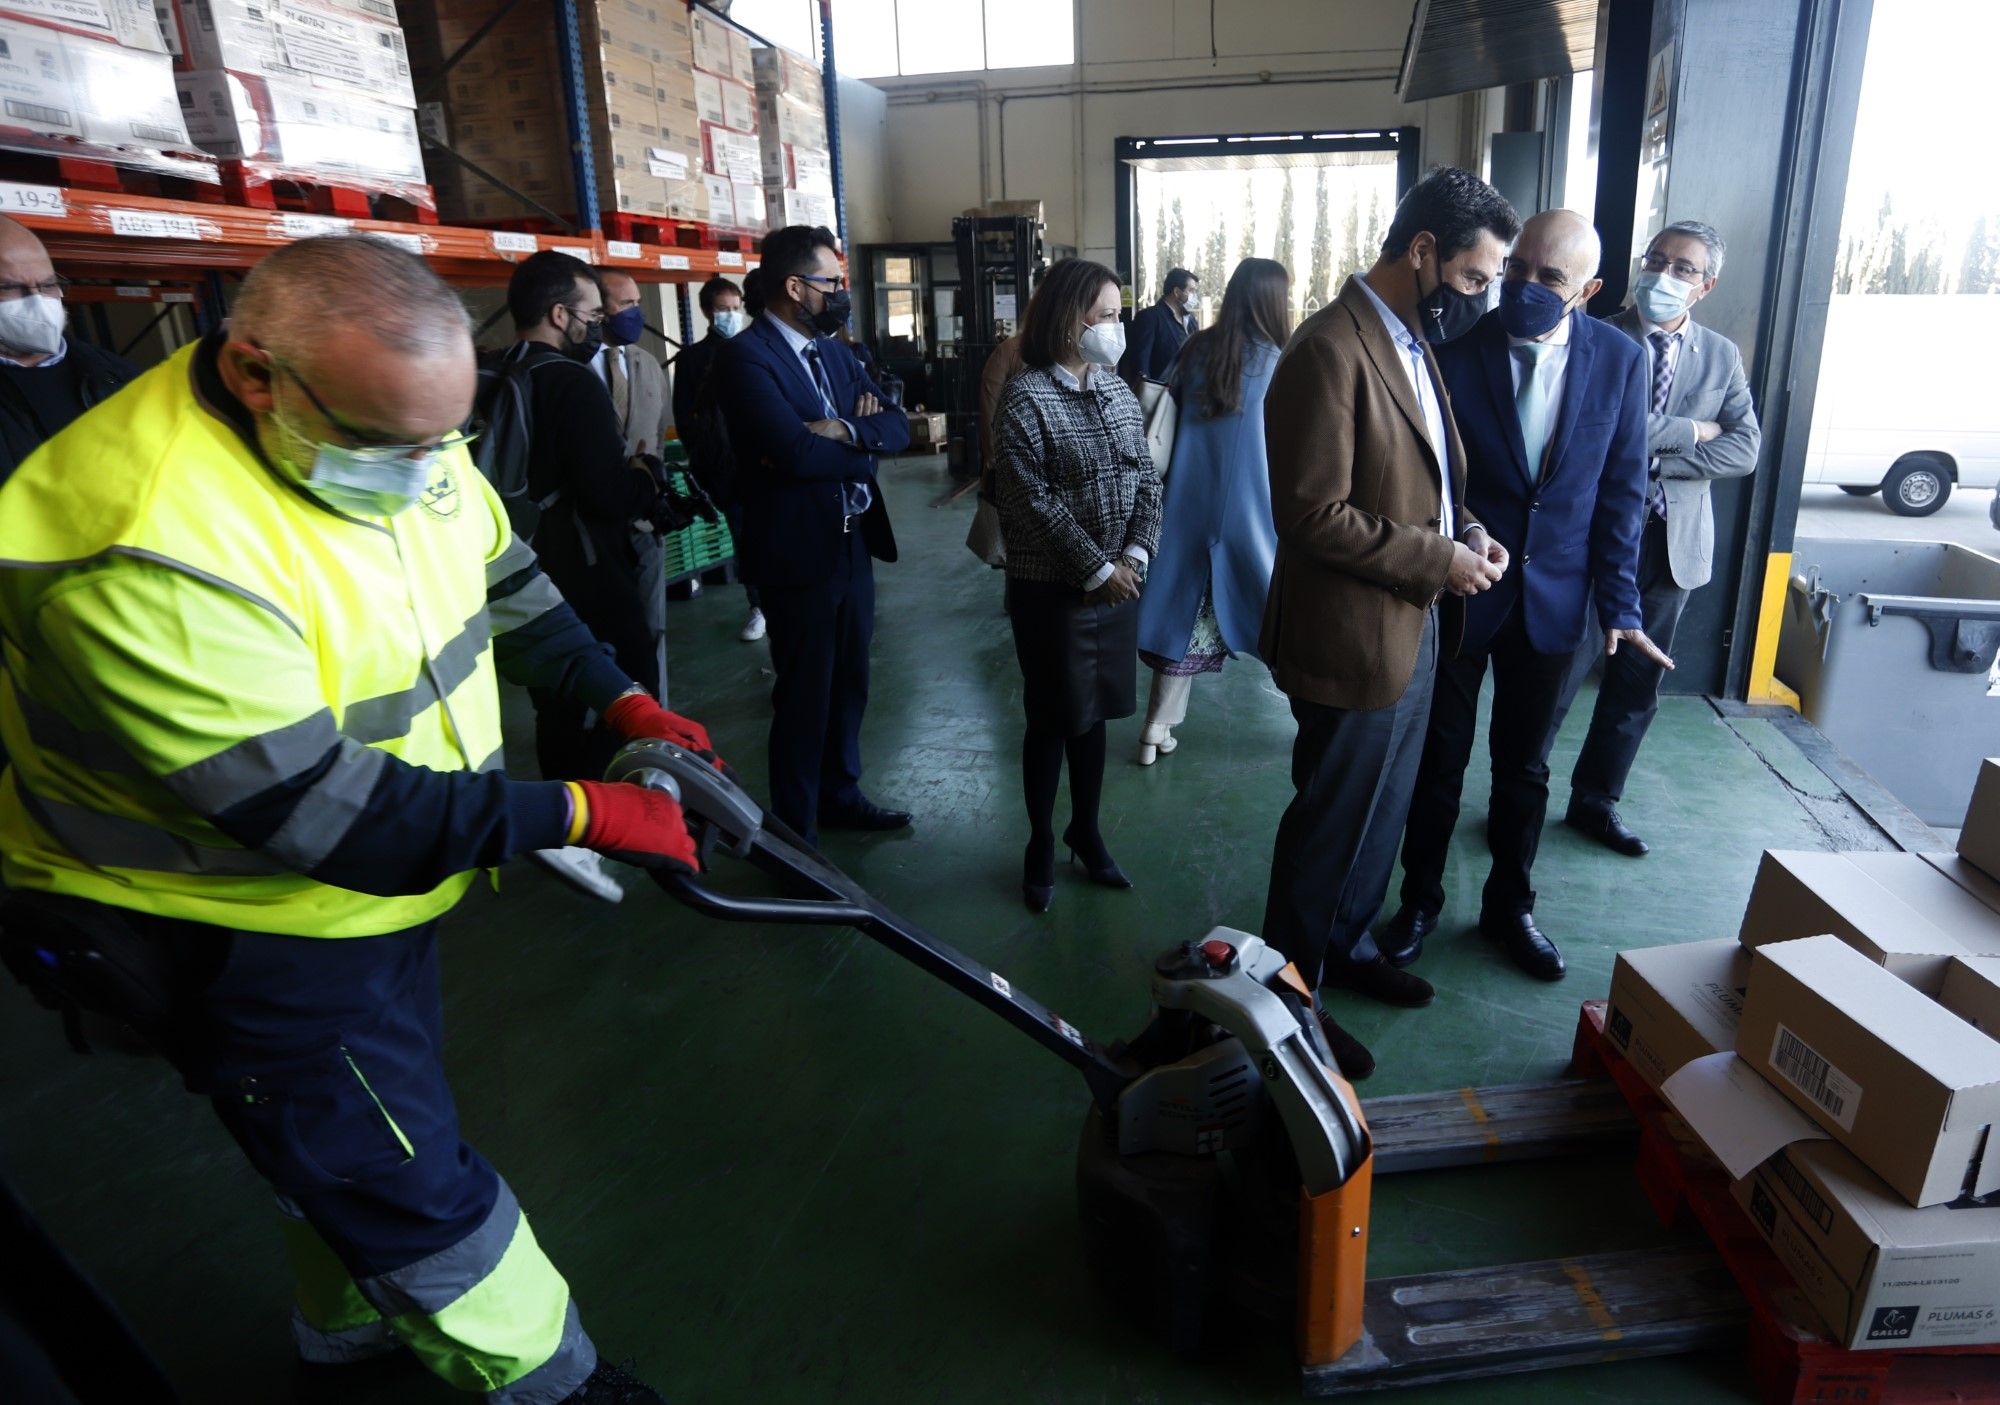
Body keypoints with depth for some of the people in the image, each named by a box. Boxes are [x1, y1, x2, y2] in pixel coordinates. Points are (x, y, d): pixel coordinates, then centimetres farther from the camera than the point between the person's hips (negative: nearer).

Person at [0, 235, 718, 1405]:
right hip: (245, 935, -8)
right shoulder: (146, 557, -34)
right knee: (419, 1197, 5)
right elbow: (316, 807, -33)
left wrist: (622, 700, -2)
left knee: (361, 1140, 28)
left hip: (379, 875, 8)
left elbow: (502, 576, 7)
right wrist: (574, 814, -29)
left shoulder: (390, 428, -8)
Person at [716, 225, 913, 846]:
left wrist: (844, 432, -17)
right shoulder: (746, 356, -14)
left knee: (849, 684, 18)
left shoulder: (833, 351, 11)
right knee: (804, 699, 3)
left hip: (854, 545, 8)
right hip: (798, 553, -7)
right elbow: (797, 452, -26)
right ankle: (794, 833, 19)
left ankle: (840, 794, 38)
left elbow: (896, 427, 3)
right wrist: (862, 444, -9)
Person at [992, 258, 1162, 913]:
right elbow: (1033, 502, -17)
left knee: (1093, 713, 15)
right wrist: (1097, 569, -15)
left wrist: (1136, 552, -9)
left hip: (1120, 580, 6)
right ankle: (1041, 844, 24)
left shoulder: (1116, 387, 7)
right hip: (1054, 589, -6)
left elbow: (1146, 477, 6)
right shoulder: (1025, 395, -12)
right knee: (1052, 719, 6)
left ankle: (1086, 831, 32)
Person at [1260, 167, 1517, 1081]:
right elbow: (1315, 516, -24)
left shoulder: (1413, 340, 11)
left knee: (1383, 808, 22)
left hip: (1412, 626, 9)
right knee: (1332, 822, 6)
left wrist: (1464, 529, 2)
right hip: (1352, 638, -9)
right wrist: (1437, 560, -19)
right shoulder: (1330, 352, -21)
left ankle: (1346, 946, 42)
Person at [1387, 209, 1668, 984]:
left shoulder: (1619, 360, -3)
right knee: (1438, 759, 10)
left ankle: (1509, 905, 36)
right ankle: (1420, 900, 30)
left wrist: (1619, 606, -3)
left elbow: (1620, 490, 1)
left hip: (1551, 599, 3)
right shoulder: (1453, 350, -12)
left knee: (1524, 765, 16)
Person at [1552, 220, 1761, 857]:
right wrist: (1690, 430, -11)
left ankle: (1595, 801, 28)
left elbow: (1744, 450, -2)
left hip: (1674, 541, 5)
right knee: (1556, 678, 0)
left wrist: (1652, 452, -14)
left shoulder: (1722, 356, 9)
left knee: (1636, 685, 13)